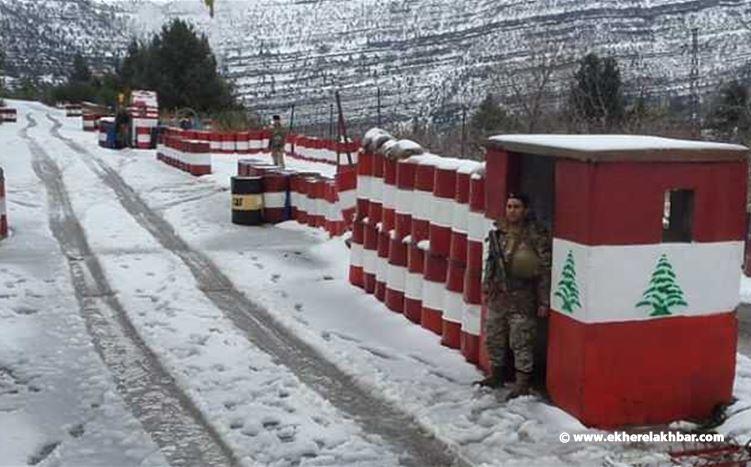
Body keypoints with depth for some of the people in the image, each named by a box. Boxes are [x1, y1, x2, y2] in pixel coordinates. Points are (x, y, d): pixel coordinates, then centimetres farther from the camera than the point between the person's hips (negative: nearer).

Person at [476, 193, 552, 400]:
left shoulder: (536, 235, -11)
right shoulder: (499, 231, 6)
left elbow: (545, 270, -11)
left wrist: (544, 301, -12)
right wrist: (487, 284, 16)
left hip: (521, 299, -6)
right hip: (497, 296, 7)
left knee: (521, 342, -1)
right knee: (493, 338, 16)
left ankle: (523, 383, 11)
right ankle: (496, 375, 33)